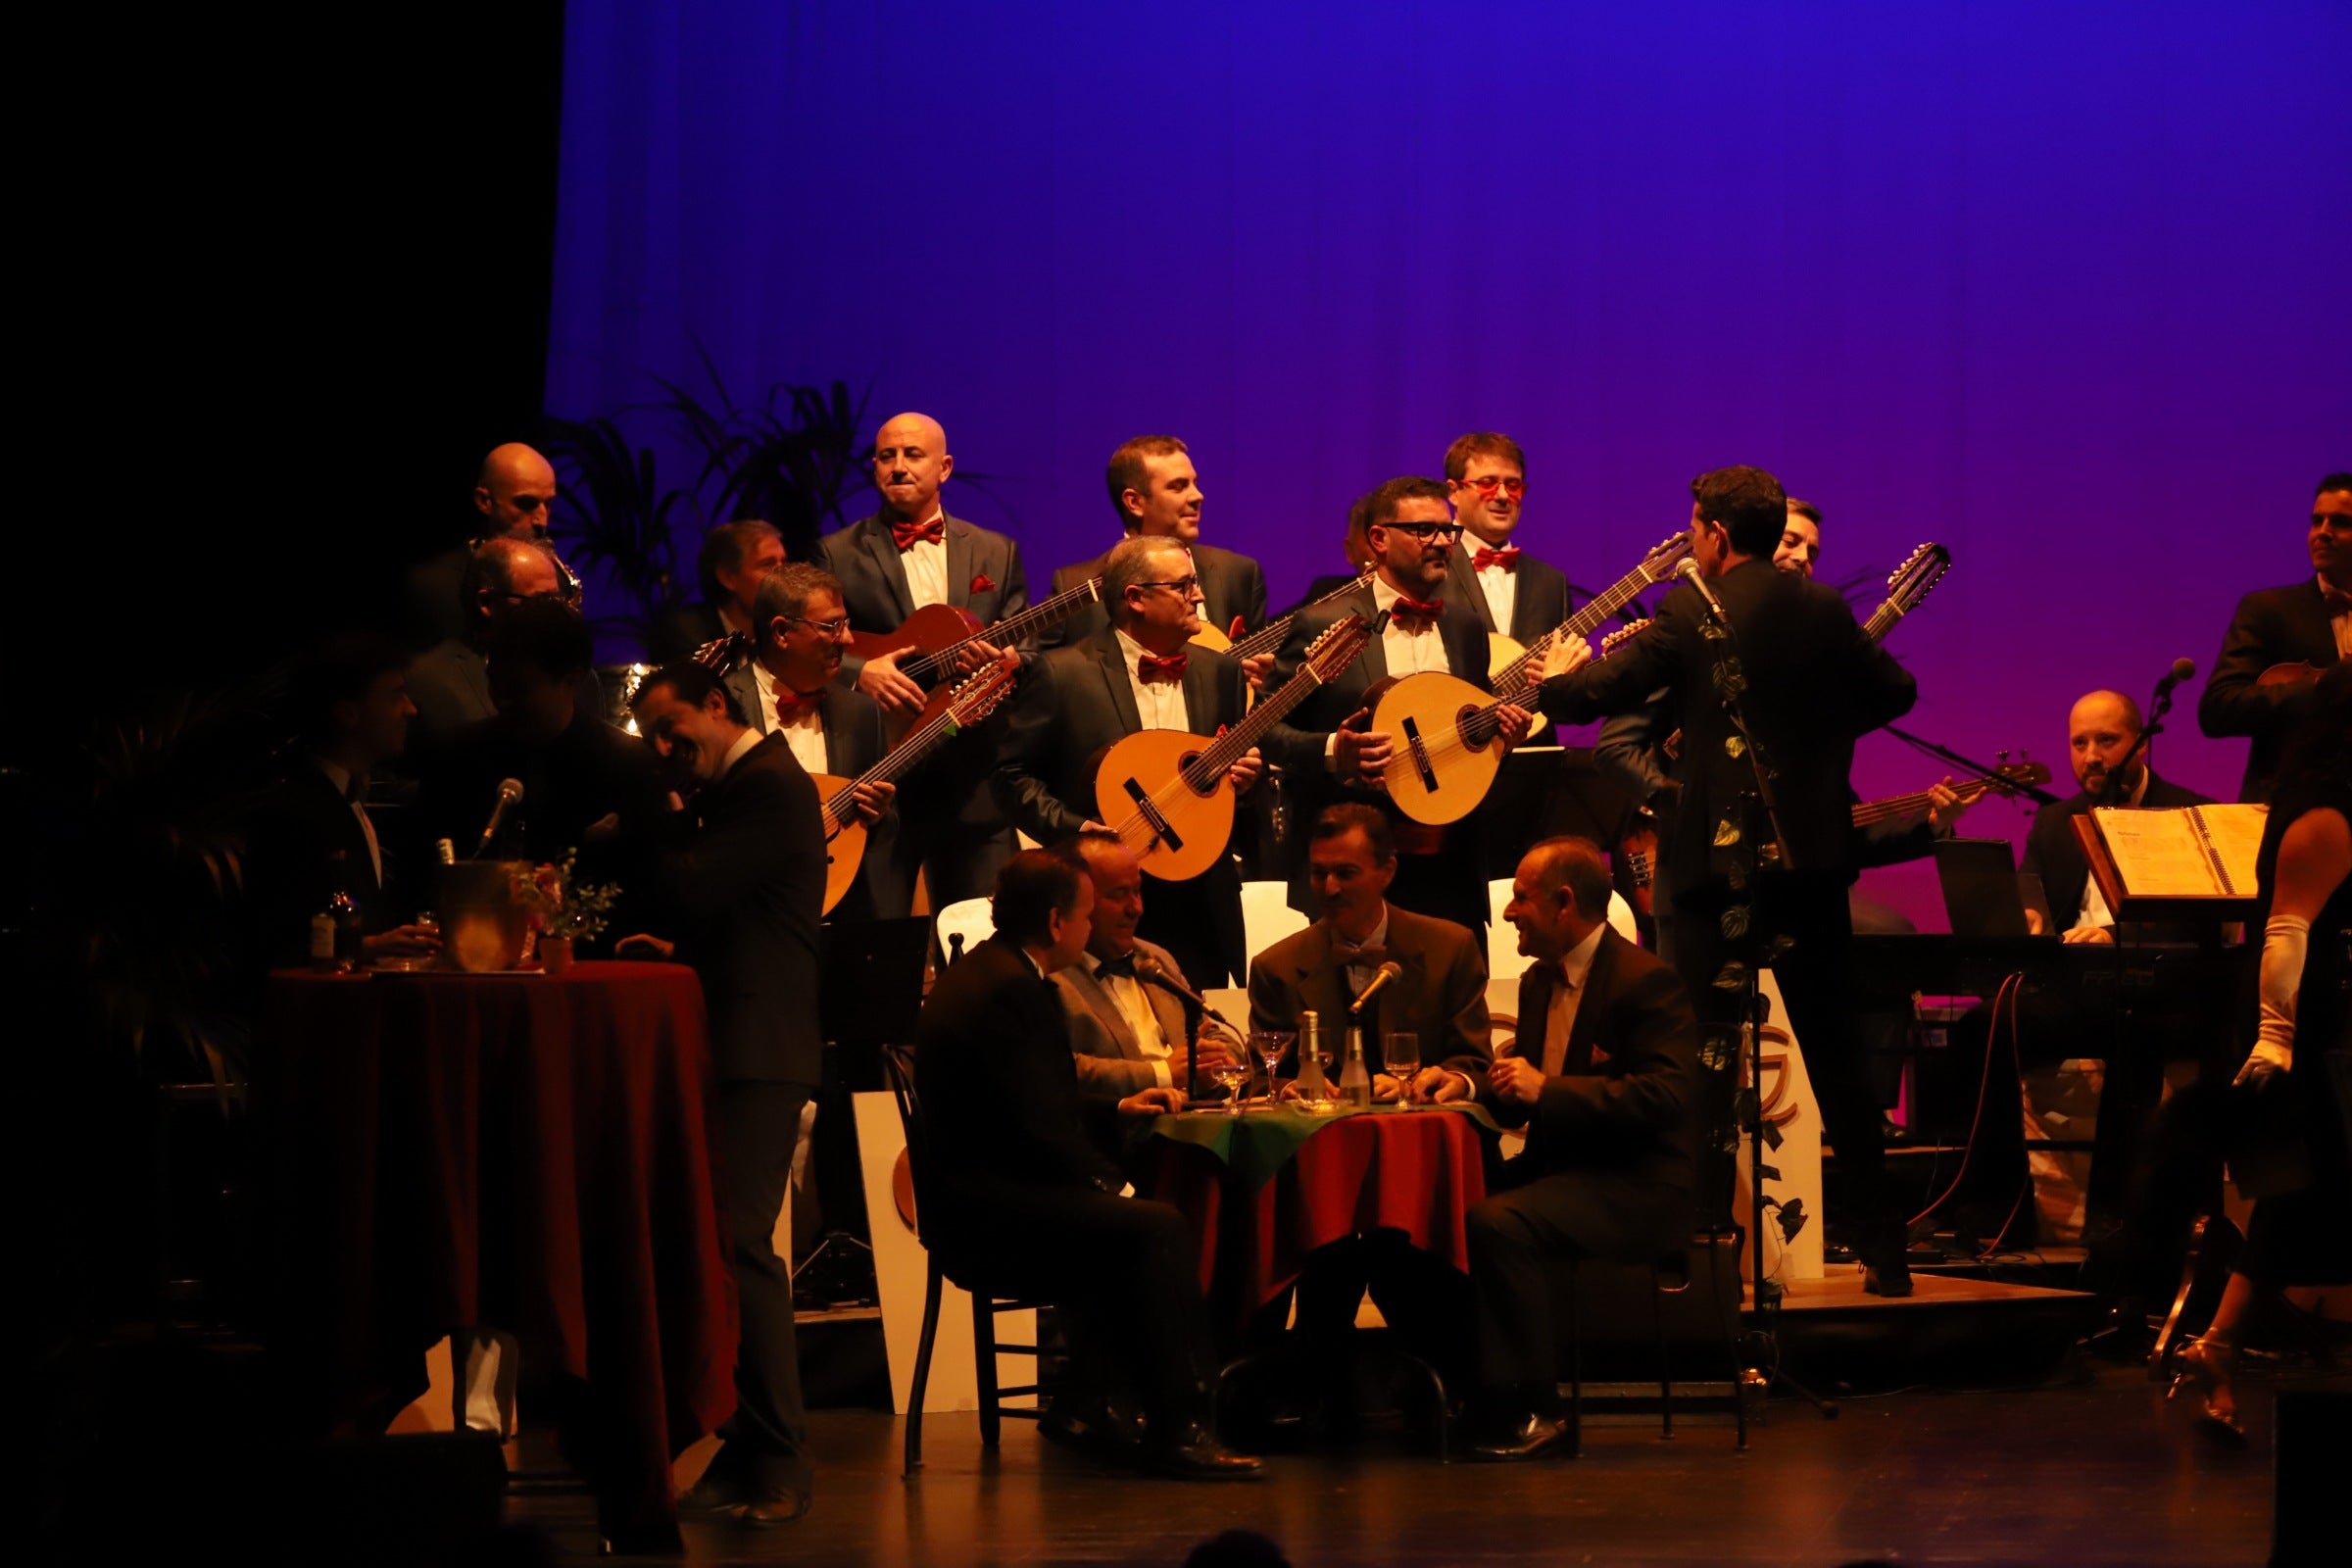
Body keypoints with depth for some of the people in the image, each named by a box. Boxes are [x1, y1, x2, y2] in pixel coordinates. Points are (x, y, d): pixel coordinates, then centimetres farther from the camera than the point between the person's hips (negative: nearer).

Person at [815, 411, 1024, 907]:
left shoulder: (996, 553, 13)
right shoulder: (838, 554, 5)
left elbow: (1028, 650, 11)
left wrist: (1004, 662, -12)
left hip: (973, 778, 2)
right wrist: (860, 671, -19)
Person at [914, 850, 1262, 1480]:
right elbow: (1039, 1127, -21)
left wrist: (1119, 1111, 18)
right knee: (1156, 1227, -21)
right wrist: (1113, 1184, -10)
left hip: (973, 1197, 11)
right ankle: (1178, 1430, -19)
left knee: (1134, 1227, 10)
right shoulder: (1010, 990, -17)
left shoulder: (981, 972, 17)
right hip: (985, 1210, -11)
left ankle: (1088, 1407, 8)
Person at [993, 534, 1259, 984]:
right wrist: (1076, 829, -16)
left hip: (1202, 905, 4)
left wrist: (1244, 775, -2)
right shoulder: (1063, 674, -4)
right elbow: (1014, 777, -3)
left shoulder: (1220, 671, 11)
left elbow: (1239, 760, 21)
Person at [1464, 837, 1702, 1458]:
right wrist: (1473, 1083, -1)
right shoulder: (1538, 981, 15)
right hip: (1558, 1168, 9)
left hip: (1634, 1187, -9)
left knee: (1495, 1222, -31)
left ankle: (1525, 1411, -23)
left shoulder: (1646, 981, -13)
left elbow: (1667, 1097, -23)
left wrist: (1545, 1089, -23)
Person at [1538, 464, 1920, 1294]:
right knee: (1833, 1048, 12)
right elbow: (1896, 693, 14)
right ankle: (1883, 1247, 13)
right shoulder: (1826, 612, 5)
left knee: (1709, 1052, -1)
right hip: (1812, 859, 5)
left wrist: (1555, 679, 11)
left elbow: (1593, 695, -11)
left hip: (1718, 860, -4)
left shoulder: (1690, 615, -8)